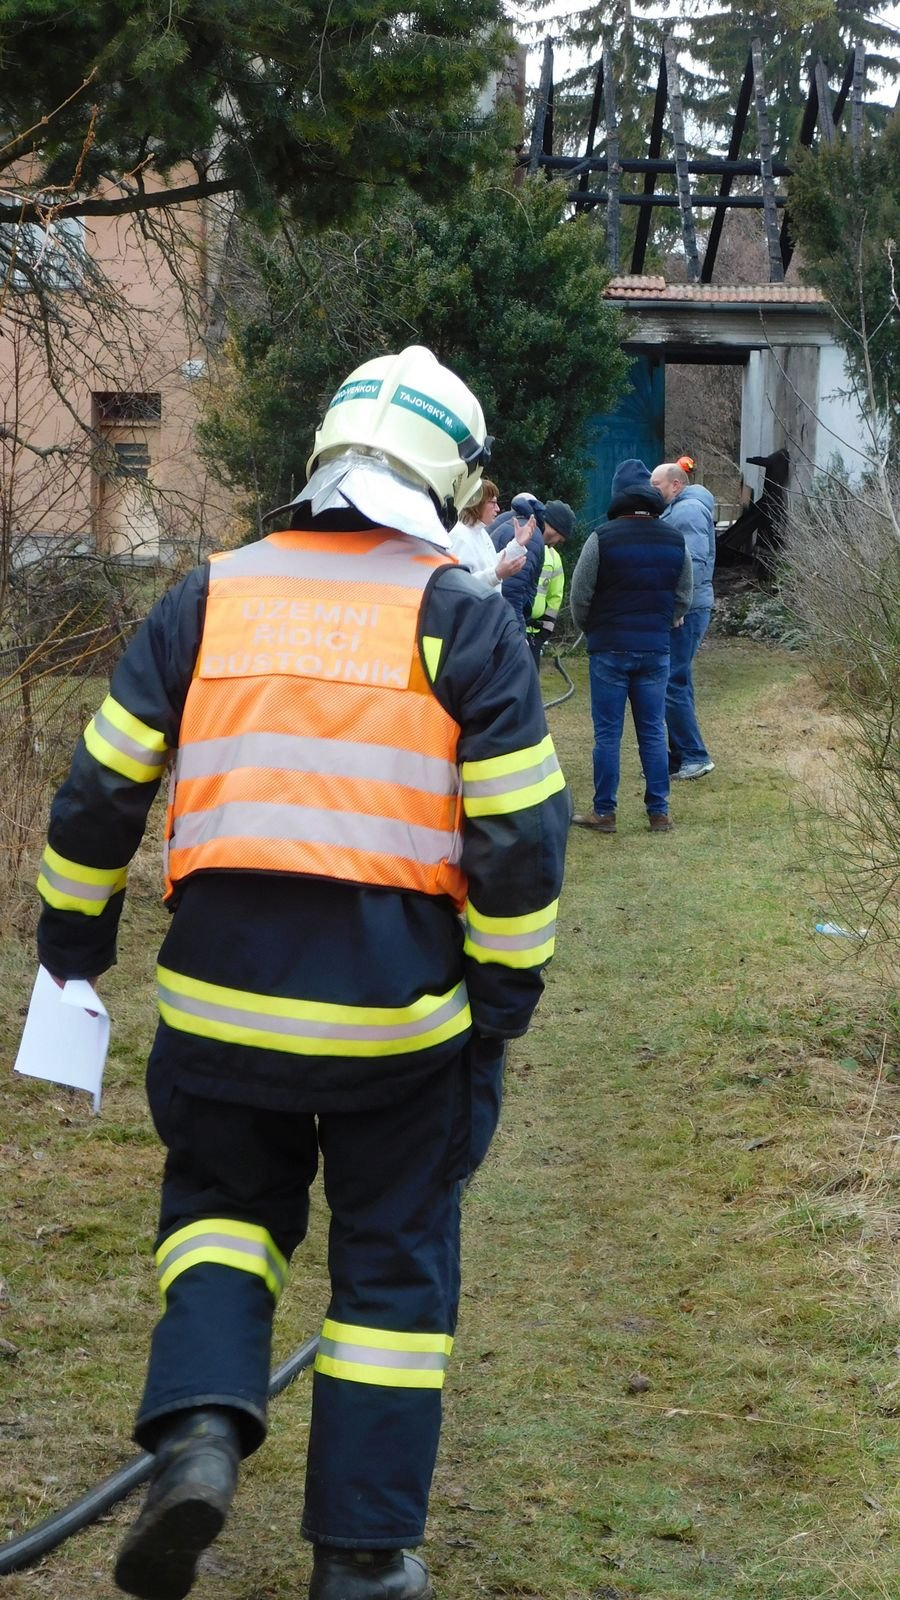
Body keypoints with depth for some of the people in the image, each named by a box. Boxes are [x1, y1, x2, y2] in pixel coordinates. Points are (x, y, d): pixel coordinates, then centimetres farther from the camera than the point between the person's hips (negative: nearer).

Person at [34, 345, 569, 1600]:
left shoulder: (207, 602, 4)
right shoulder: (464, 621, -3)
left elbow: (99, 789, 6)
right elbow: (520, 837, -6)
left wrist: (74, 933, 20)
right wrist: (506, 999, 4)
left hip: (223, 1001, 2)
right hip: (401, 1019, -2)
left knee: (222, 1203, 23)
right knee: (392, 1262, 12)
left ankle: (200, 1430, -3)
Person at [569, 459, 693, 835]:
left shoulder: (603, 538, -12)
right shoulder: (674, 540, 2)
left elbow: (580, 596, -6)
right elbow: (684, 597, 10)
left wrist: (592, 630, 11)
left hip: (609, 649, -3)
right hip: (656, 649, 3)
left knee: (607, 733, 3)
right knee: (653, 732, 10)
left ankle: (604, 812, 7)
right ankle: (659, 812, 11)